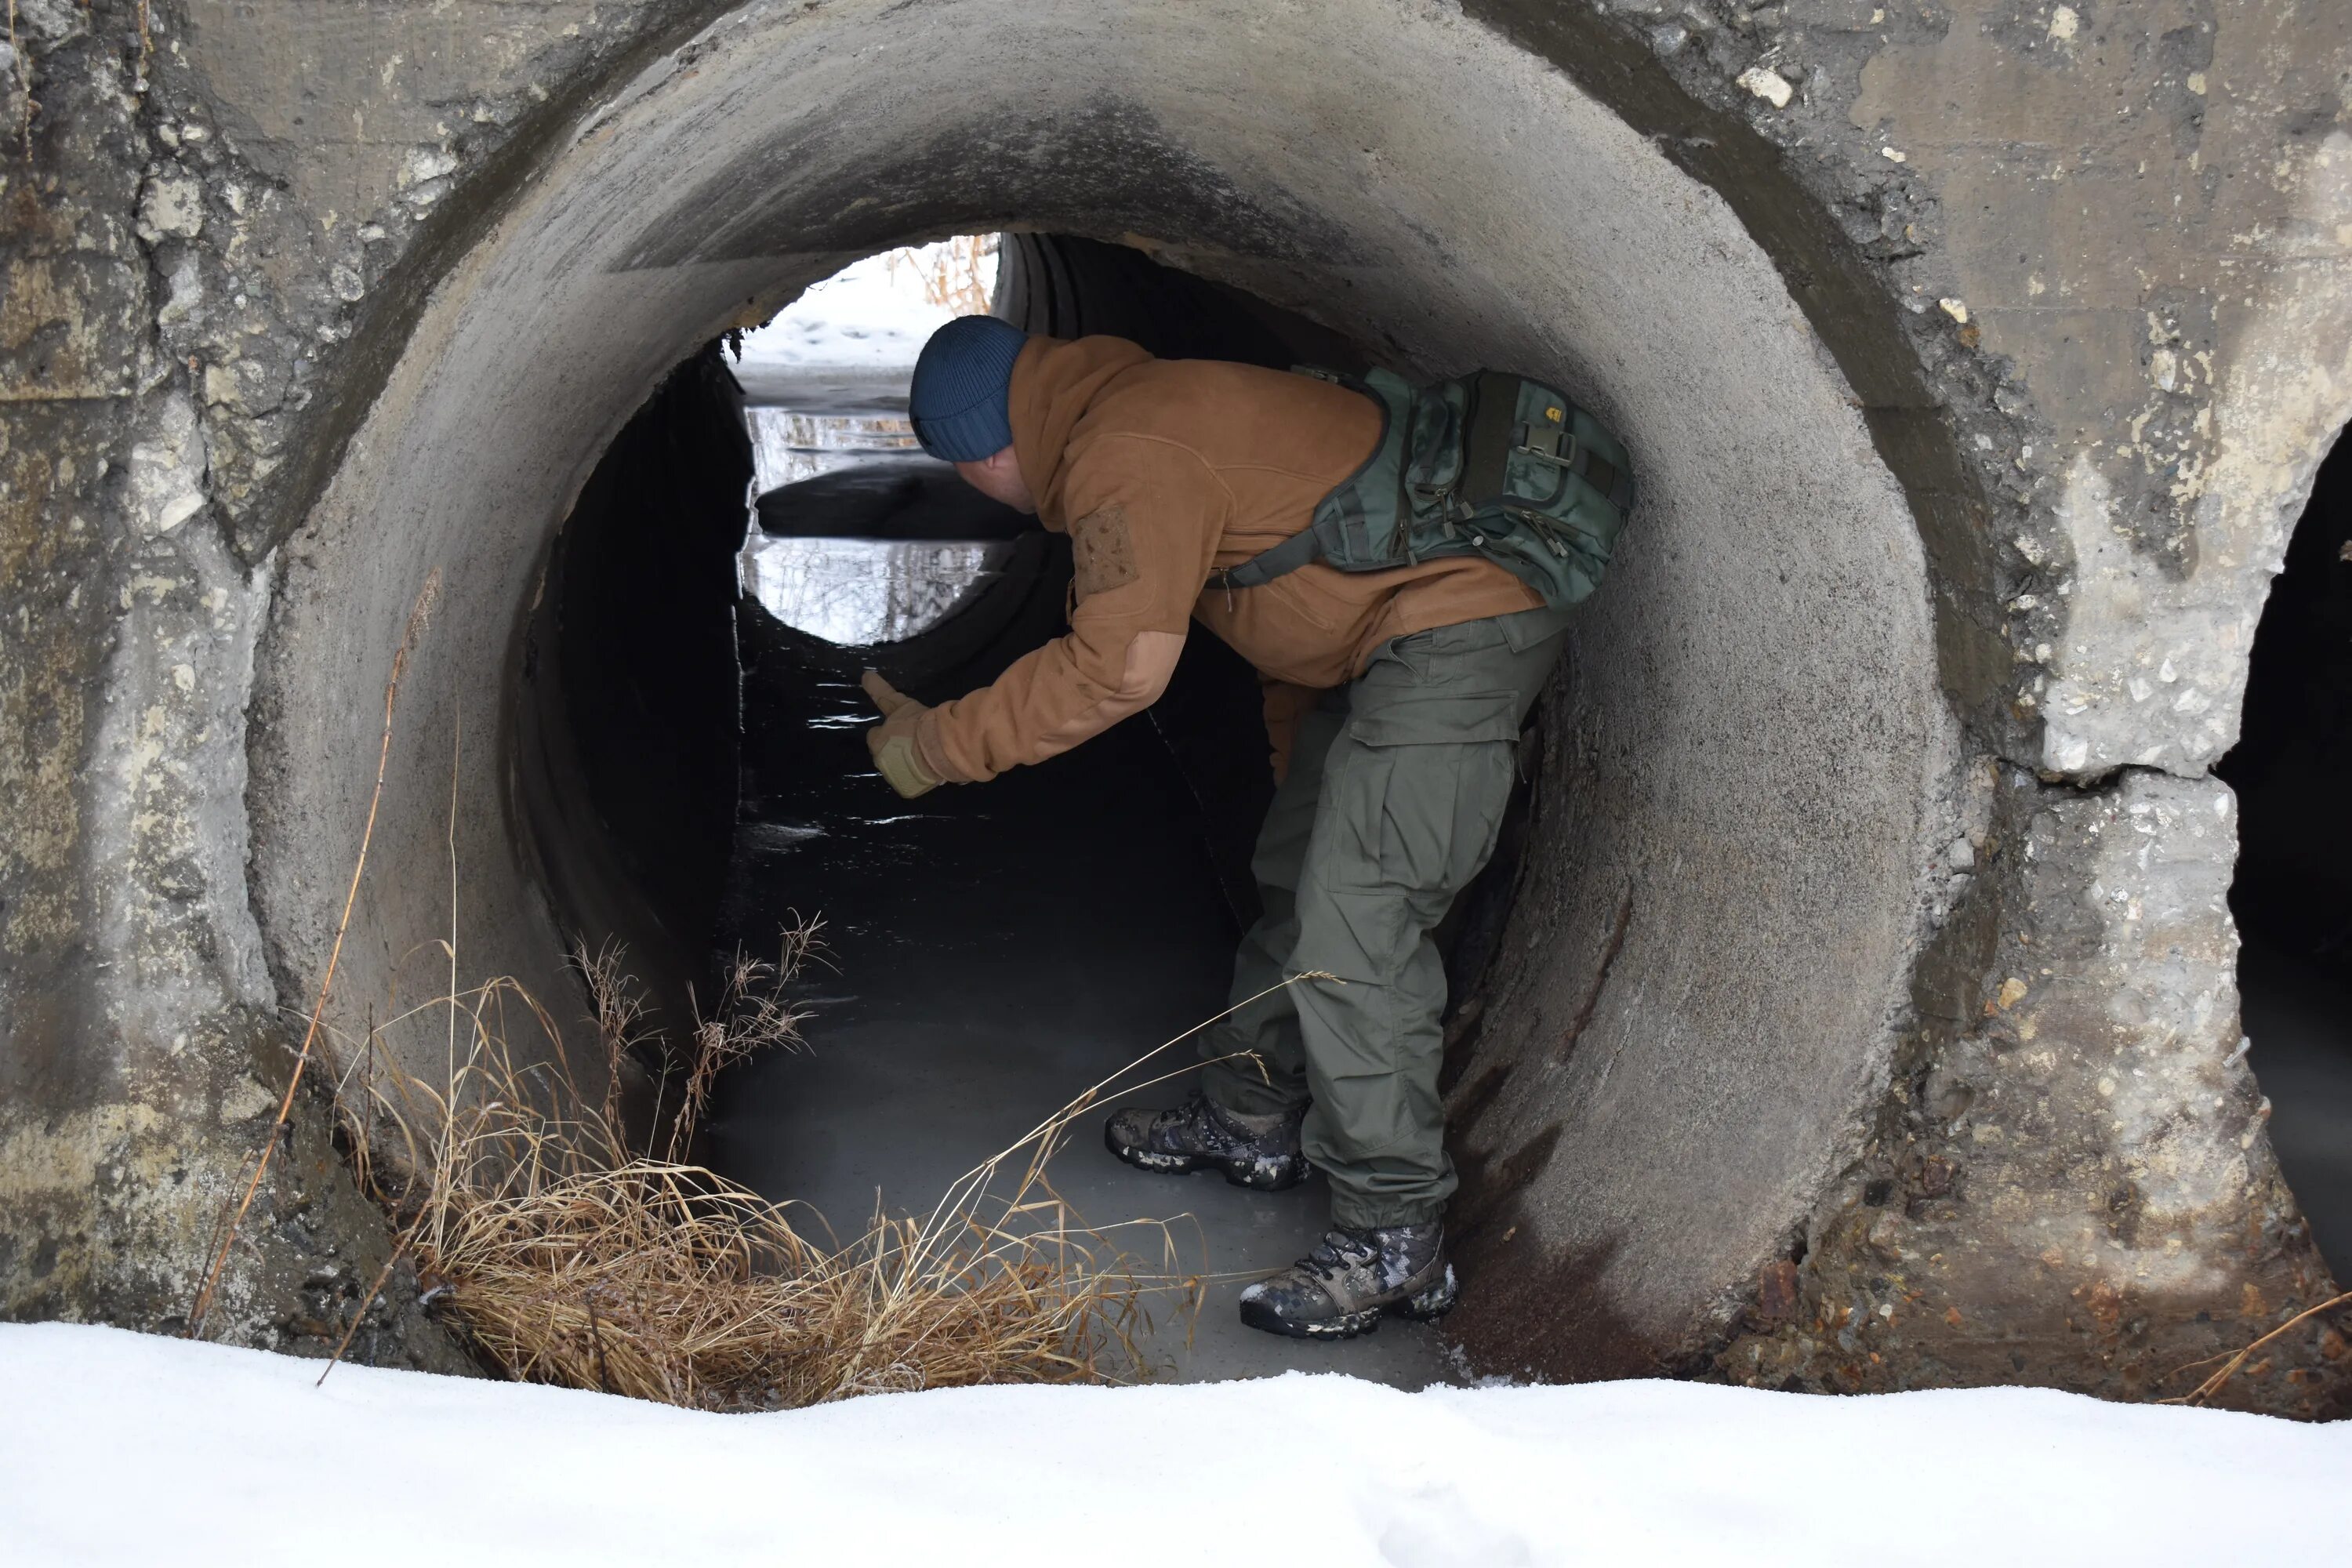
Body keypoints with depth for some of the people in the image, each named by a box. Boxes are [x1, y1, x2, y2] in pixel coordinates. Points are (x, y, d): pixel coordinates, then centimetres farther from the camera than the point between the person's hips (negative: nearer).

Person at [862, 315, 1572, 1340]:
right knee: (1295, 882, 21)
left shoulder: (1126, 458, -18)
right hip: (1379, 640, 11)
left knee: (1353, 931, -15)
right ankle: (1252, 1122, 37)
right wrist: (1300, 763, 30)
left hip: (1454, 639, -11)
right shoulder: (1158, 411, 16)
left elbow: (1114, 667, -24)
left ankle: (1395, 1243, -9)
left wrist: (935, 744, -15)